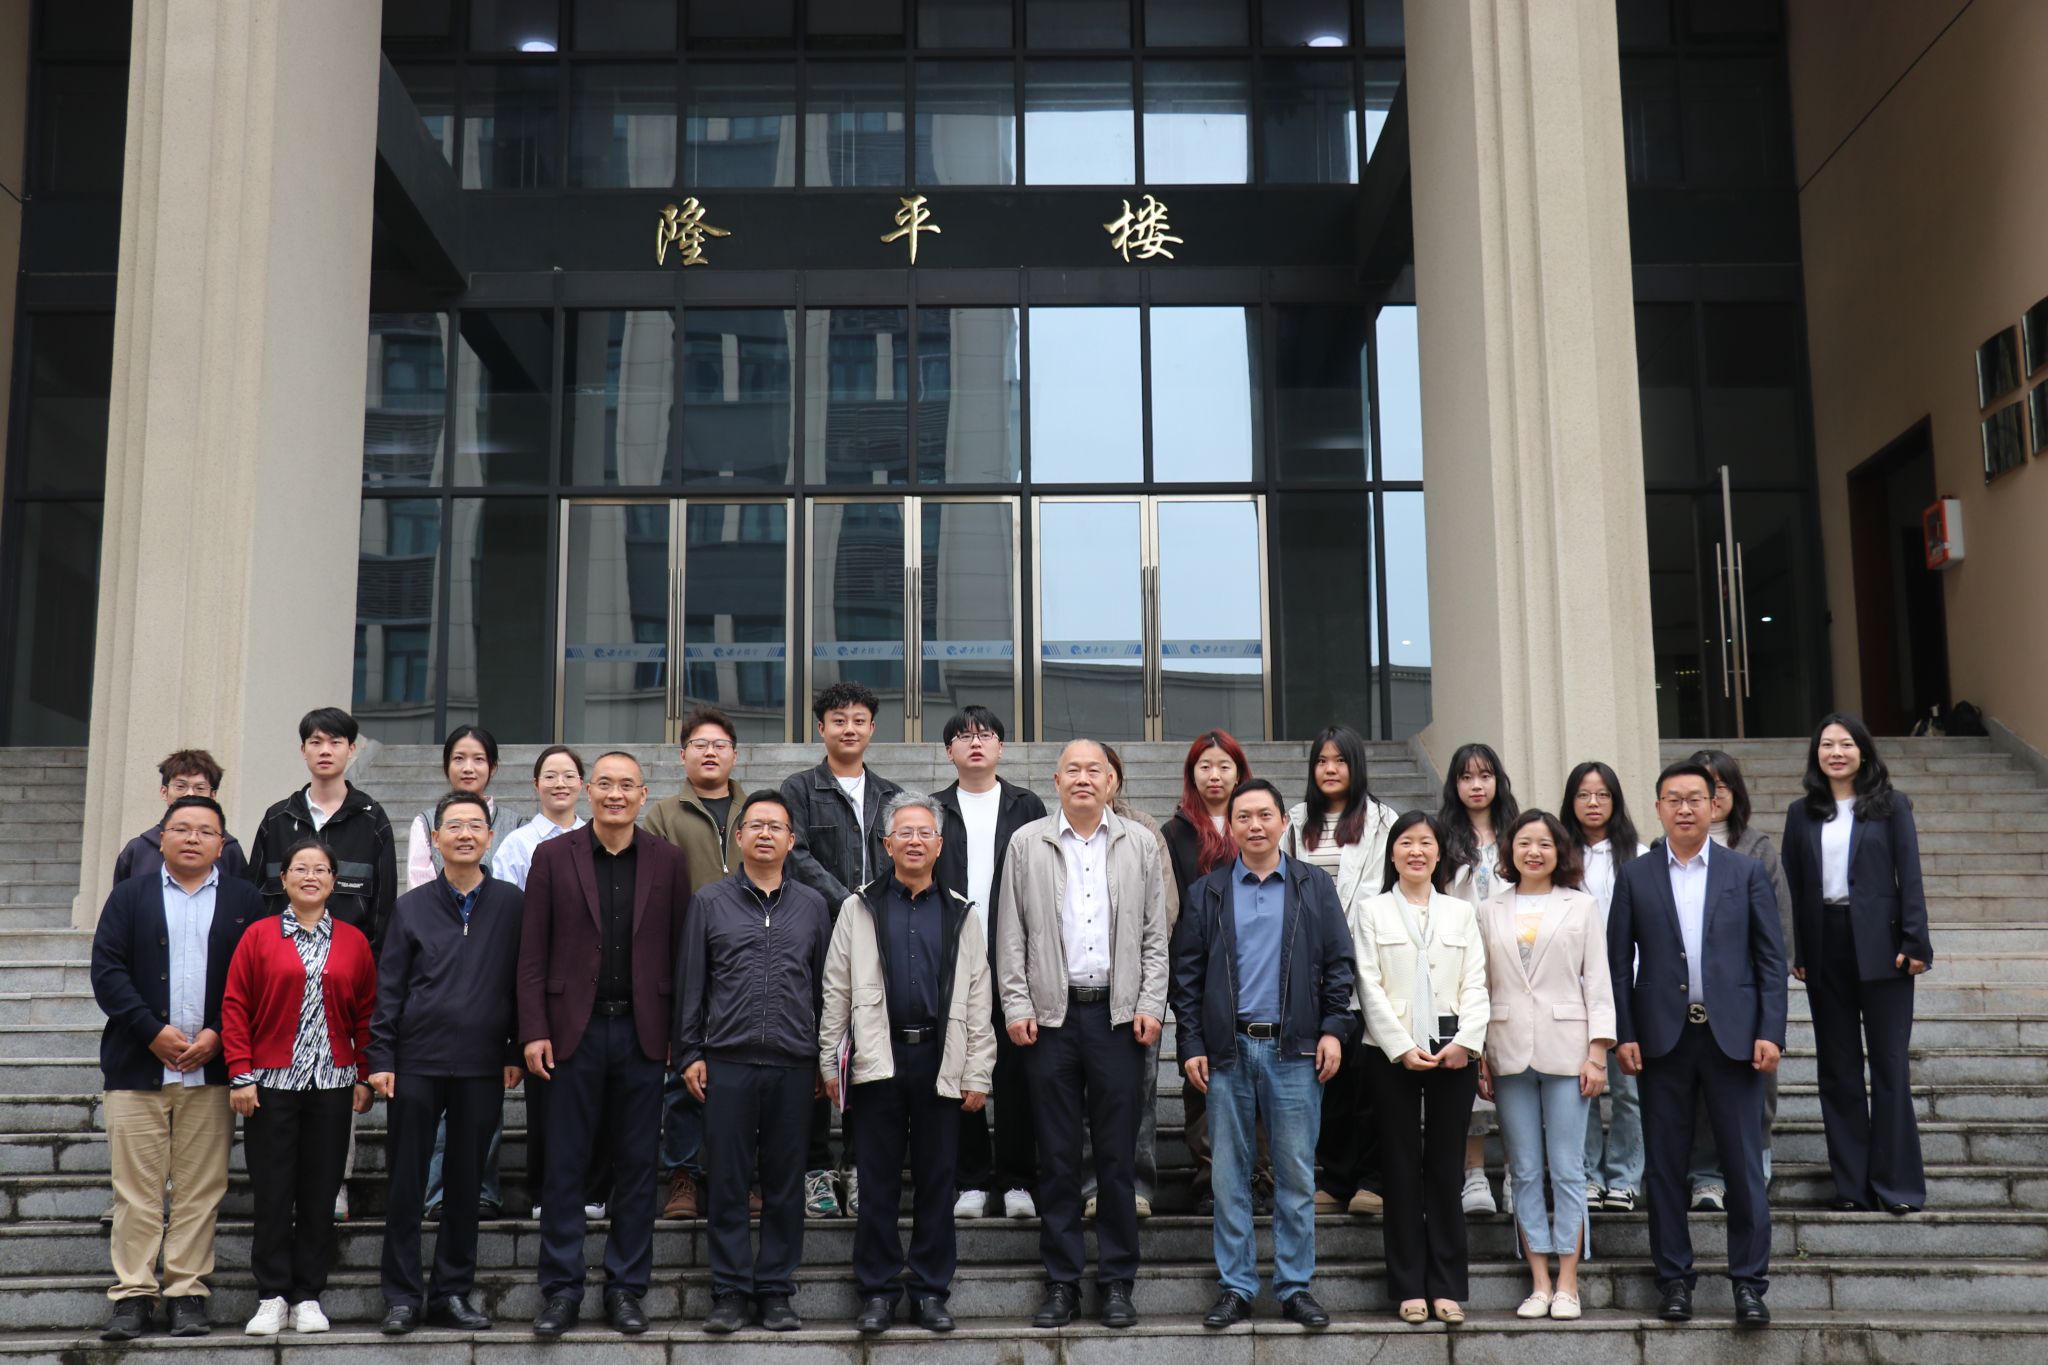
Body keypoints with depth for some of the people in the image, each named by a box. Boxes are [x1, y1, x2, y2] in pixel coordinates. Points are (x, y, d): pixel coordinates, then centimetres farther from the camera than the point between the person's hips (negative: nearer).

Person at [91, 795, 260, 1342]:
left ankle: (187, 1293, 10)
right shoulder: (130, 895, 10)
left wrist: (218, 1035, -8)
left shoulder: (244, 901, 8)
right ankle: (133, 1293, 8)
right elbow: (107, 972, 1)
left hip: (211, 1067, 0)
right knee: (137, 1189, 1)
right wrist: (153, 1032, -9)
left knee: (200, 1189, 2)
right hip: (137, 1065, 0)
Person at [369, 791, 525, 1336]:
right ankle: (401, 1296, 13)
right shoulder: (411, 907, 5)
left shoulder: (510, 903, 4)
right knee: (407, 1183, 4)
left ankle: (452, 1293, 18)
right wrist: (380, 1058, -1)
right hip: (417, 1062, 0)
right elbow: (388, 988, 5)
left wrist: (516, 1052, 2)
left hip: (482, 1066, 0)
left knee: (466, 1183, 7)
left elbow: (521, 981, 5)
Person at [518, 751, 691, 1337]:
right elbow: (532, 953, 1)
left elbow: (681, 952, 4)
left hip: (643, 1033, 1)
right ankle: (562, 1289, 14)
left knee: (638, 1167, 7)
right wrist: (534, 1031, -6)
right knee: (564, 1166, 4)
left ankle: (626, 1289, 17)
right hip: (576, 1031, -1)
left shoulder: (668, 861, 5)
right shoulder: (552, 857, 3)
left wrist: (680, 1033, -1)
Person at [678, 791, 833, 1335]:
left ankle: (775, 1290, 15)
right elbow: (691, 983, 6)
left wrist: (825, 1059, 10)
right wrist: (689, 1053, 1)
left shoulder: (812, 906, 10)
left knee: (785, 1184, 5)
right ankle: (731, 1292, 10)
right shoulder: (709, 902, 6)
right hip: (728, 1061, -1)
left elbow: (823, 985, 12)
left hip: (794, 1065, 1)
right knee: (728, 1182, 1)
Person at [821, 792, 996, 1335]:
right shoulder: (859, 908, 6)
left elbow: (978, 1000, 7)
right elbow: (836, 991, 5)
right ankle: (878, 1292, 14)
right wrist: (829, 1064, 1)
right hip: (877, 1059, -1)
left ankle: (931, 1291, 15)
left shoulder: (961, 913, 9)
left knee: (937, 1182, 5)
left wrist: (978, 1075, 2)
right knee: (878, 1182, 4)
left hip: (940, 1061, 1)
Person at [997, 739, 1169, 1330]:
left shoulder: (1138, 844, 8)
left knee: (1117, 1155, 4)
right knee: (1057, 1155, 5)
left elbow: (1155, 934, 7)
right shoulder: (1027, 843, 6)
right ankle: (1062, 1281, 13)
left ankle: (1117, 1281, 13)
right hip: (1051, 1014, 0)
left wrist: (1150, 1006, -1)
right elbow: (1011, 934, 4)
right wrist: (1017, 1006, -3)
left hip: (1118, 1015, 0)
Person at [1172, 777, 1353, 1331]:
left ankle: (1295, 1286, 14)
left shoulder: (1316, 886, 7)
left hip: (1294, 1049, -1)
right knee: (1229, 1174, 5)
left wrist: (1333, 1028, -3)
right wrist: (1191, 1045, -1)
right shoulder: (1207, 892, 7)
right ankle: (1236, 1287, 14)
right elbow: (1186, 974, 6)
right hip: (1227, 1050, 1)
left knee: (1296, 1174, 4)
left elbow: (1338, 963, 6)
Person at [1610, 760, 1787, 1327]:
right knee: (1664, 1164, 6)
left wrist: (1770, 1032, -5)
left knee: (1744, 1163, 1)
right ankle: (1673, 1277, 17)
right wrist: (1623, 1035, -3)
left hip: (1733, 1035, 0)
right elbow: (1617, 962, 4)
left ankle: (1749, 1281, 11)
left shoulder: (1747, 872, 6)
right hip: (1663, 1037, 1)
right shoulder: (1634, 877, 6)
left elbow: (1771, 958, 3)